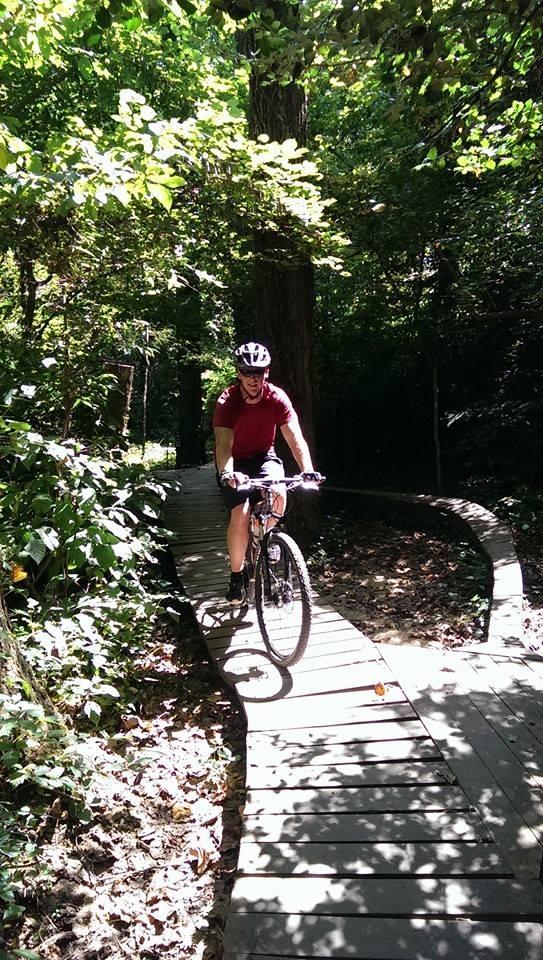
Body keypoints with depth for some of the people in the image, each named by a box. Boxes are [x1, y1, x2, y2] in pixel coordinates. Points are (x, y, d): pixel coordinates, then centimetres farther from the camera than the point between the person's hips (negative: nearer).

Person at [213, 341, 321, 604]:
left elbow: (295, 438, -26)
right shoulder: (227, 402, -24)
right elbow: (224, 443, -36)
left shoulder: (277, 398, -19)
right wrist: (227, 473, -56)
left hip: (263, 456, 2)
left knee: (279, 495, -27)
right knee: (241, 514, -20)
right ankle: (236, 577, 0)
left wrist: (308, 471, -43)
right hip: (235, 462, -1)